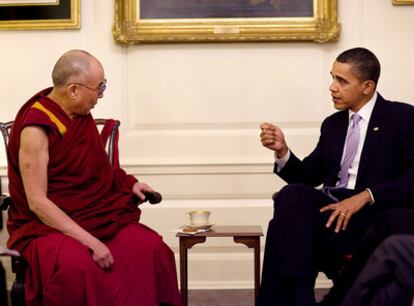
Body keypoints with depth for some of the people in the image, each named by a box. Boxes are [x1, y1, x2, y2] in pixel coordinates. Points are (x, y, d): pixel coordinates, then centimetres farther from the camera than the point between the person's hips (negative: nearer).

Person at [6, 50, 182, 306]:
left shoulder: (82, 114, 5)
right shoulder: (35, 128, -17)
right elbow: (37, 202, -20)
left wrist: (129, 184, 8)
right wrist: (89, 241, -25)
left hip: (95, 215, 6)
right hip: (47, 225, -6)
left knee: (151, 247, -20)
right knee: (76, 265, -38)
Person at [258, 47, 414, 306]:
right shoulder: (333, 124, 20)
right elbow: (308, 177, 18)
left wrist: (365, 197, -21)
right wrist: (282, 150, -1)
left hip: (374, 216, -5)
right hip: (333, 208, 5)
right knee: (292, 195, -30)